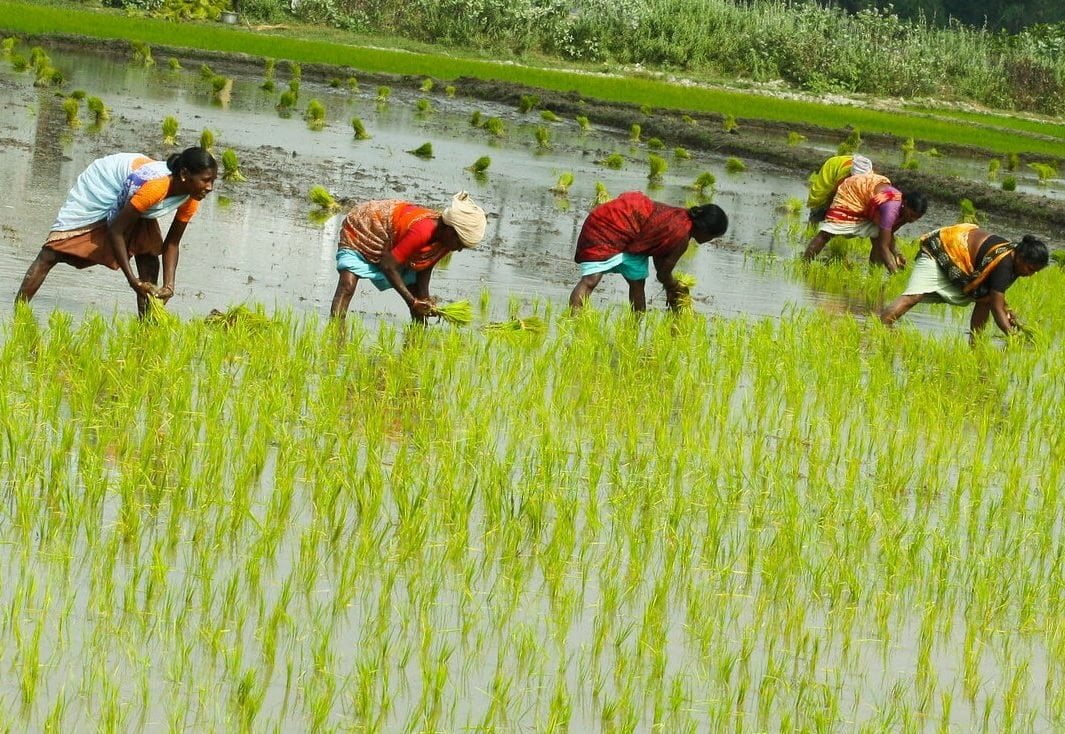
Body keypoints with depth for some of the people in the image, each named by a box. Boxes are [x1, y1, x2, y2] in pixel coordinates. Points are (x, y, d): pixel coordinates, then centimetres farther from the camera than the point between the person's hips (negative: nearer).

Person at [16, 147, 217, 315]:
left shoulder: (190, 200, -19)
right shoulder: (155, 186, -41)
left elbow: (172, 244, -7)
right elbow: (115, 231, -33)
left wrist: (168, 287, -20)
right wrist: (132, 279, -34)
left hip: (129, 198, 7)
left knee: (149, 254, -5)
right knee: (51, 254, -9)